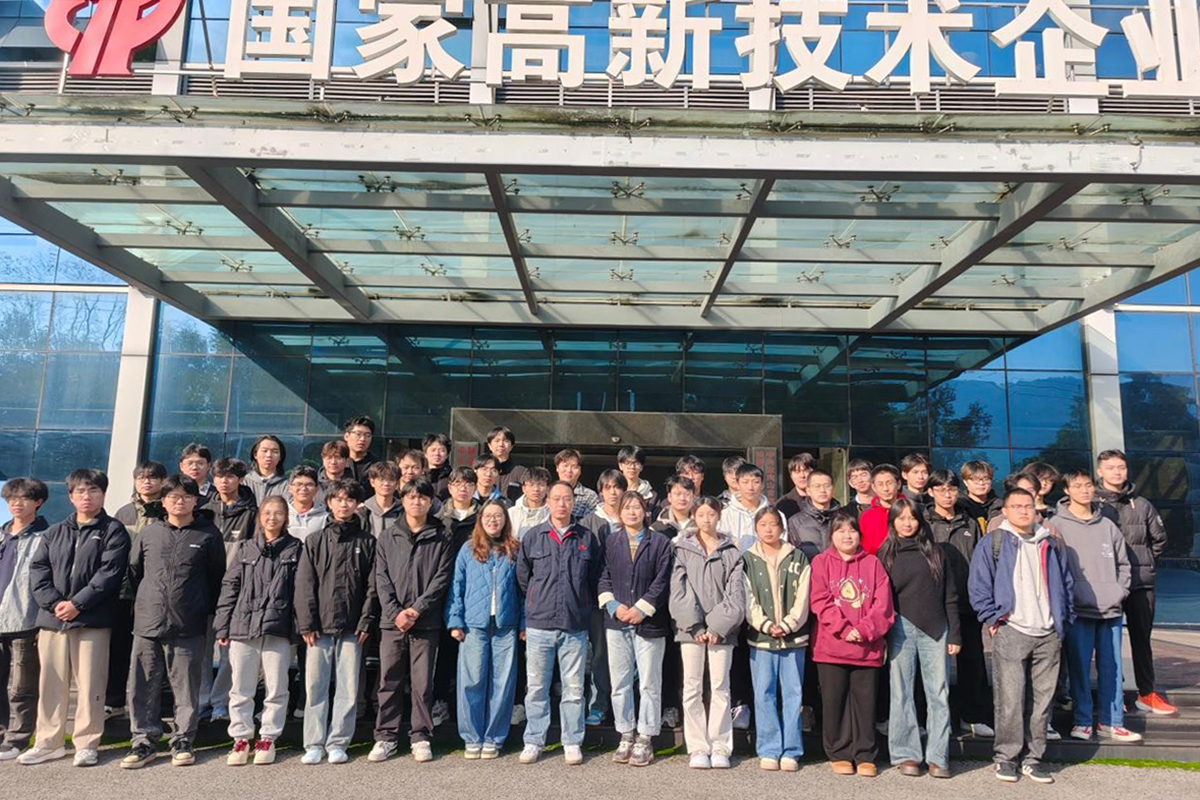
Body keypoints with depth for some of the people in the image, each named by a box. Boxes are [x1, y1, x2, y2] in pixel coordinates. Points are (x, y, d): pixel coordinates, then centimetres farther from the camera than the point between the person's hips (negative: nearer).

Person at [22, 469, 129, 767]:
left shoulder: (113, 531, 1)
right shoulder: (54, 533, 16)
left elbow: (109, 573, -8)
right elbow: (38, 569, 7)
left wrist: (77, 604, -15)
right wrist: (54, 602, -9)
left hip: (93, 621, -4)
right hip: (52, 619, 5)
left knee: (90, 684, -1)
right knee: (51, 683, 11)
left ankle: (87, 743, 10)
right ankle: (48, 742, 23)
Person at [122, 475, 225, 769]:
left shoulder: (208, 534, 2)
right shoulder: (150, 532, 9)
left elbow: (218, 577, 4)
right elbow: (133, 571, 17)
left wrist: (209, 613, 3)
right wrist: (143, 604, 14)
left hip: (189, 627, -2)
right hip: (148, 623, 2)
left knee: (187, 688, 5)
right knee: (144, 687, 6)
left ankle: (183, 741, 17)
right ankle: (144, 741, 18)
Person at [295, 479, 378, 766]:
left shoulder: (367, 542, 6)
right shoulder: (315, 541, 7)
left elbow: (372, 586, 3)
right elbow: (304, 584, 1)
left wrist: (366, 622, -5)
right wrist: (306, 623, -6)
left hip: (351, 628, 0)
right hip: (319, 627, 0)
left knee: (348, 689, 3)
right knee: (315, 686, 4)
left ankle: (338, 743, 13)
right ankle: (314, 744, 12)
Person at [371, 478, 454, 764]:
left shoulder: (440, 538, 5)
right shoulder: (388, 537, 10)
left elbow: (442, 578, -2)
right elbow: (381, 578, 3)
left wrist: (416, 609, -11)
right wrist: (395, 612, -10)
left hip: (426, 622, -1)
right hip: (392, 620, 2)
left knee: (422, 683, 3)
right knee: (389, 681, 5)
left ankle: (421, 737, 14)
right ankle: (386, 736, 16)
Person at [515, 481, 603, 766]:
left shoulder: (587, 538, 5)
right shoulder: (533, 537, 4)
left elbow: (596, 579, 11)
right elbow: (522, 577, 10)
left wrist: (585, 608, 8)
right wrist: (536, 606, 10)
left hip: (575, 627, 0)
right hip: (539, 625, 0)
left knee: (574, 688, 7)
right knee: (536, 688, 7)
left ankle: (572, 743, 18)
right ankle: (534, 741, 18)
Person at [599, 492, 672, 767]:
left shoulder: (660, 543, 2)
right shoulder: (610, 542, 9)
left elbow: (662, 581, -4)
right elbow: (603, 577, 5)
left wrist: (641, 609, -11)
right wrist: (613, 606, -9)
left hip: (649, 623, -2)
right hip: (616, 622, 2)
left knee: (649, 683, 2)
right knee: (620, 682, 8)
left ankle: (645, 739, 13)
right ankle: (626, 736, 20)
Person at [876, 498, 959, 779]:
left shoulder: (934, 551, 10)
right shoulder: (885, 554, 5)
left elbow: (950, 595, 9)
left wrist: (954, 634, 4)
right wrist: (881, 636, -1)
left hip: (935, 629, 1)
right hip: (901, 629, -1)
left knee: (938, 693, 1)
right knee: (902, 693, 2)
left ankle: (937, 757, 8)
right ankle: (906, 754, 10)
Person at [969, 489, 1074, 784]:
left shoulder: (1051, 544, 16)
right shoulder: (993, 543, 2)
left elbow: (1066, 584, 21)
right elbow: (978, 585, -2)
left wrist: (1064, 619, 12)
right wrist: (993, 618, -8)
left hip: (1048, 635, 4)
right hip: (1011, 632, -4)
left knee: (1042, 699, 7)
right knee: (1010, 699, -4)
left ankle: (1033, 757, 17)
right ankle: (1005, 757, 7)